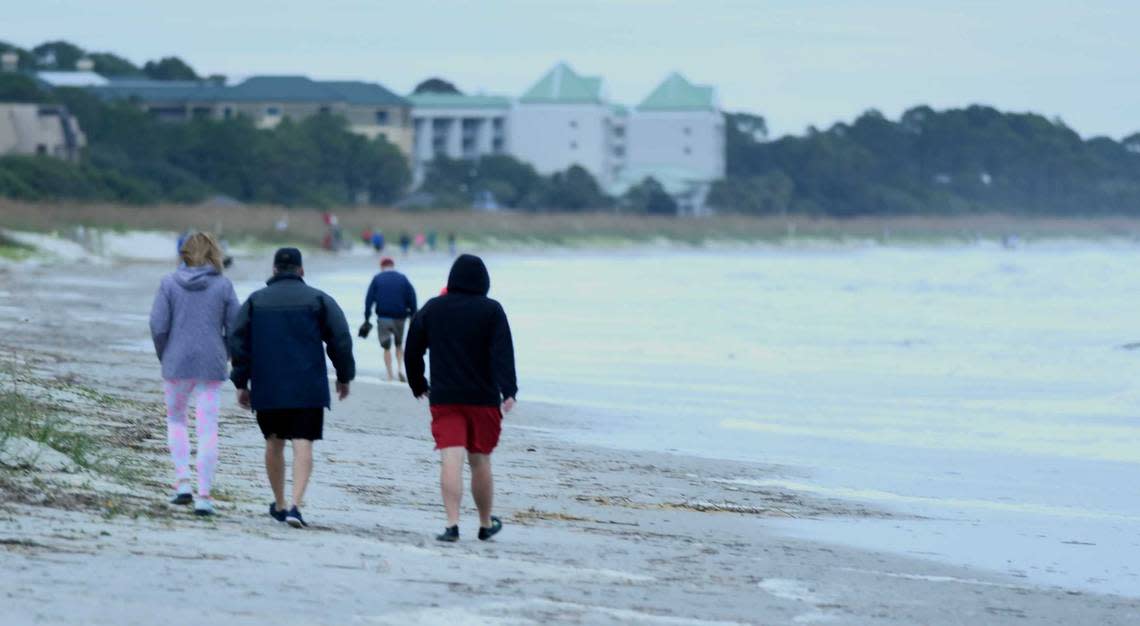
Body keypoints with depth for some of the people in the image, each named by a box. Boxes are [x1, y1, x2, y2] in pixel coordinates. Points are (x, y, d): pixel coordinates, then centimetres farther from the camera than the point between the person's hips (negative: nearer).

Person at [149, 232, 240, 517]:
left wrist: (164, 356, 10)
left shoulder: (169, 283, -3)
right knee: (208, 429, 3)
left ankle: (182, 481, 7)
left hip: (176, 364, 0)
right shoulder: (223, 286, -2)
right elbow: (234, 328, -2)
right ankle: (204, 496, -1)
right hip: (211, 366, 0)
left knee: (176, 419, 21)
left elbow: (158, 325, -6)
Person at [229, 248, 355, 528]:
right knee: (302, 445, -7)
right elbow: (340, 340, 0)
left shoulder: (255, 301, 6)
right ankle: (295, 505, -22)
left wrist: (241, 384, 12)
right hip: (308, 389, -2)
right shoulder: (318, 300, 1)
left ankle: (279, 504, 26)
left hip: (267, 388, 2)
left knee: (274, 443, 17)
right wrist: (344, 377, 12)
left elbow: (239, 344, 5)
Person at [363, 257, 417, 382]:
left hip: (383, 318, -1)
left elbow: (369, 299, -2)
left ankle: (390, 376, 2)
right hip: (400, 317, 1)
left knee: (386, 347, 7)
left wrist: (367, 318, 0)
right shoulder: (403, 278, 6)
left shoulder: (377, 279, 3)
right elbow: (412, 298, 1)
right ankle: (400, 368, -1)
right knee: (399, 344, 19)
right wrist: (413, 316, 6)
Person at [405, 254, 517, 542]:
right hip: (483, 398, -1)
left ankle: (452, 524, -21)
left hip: (444, 399, 1)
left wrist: (418, 386, 25)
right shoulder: (491, 311, -2)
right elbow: (503, 353, -14)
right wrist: (509, 391, -20)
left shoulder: (432, 309, 6)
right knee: (480, 461, 11)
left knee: (450, 460, -7)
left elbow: (412, 352, 12)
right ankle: (486, 524, 24)